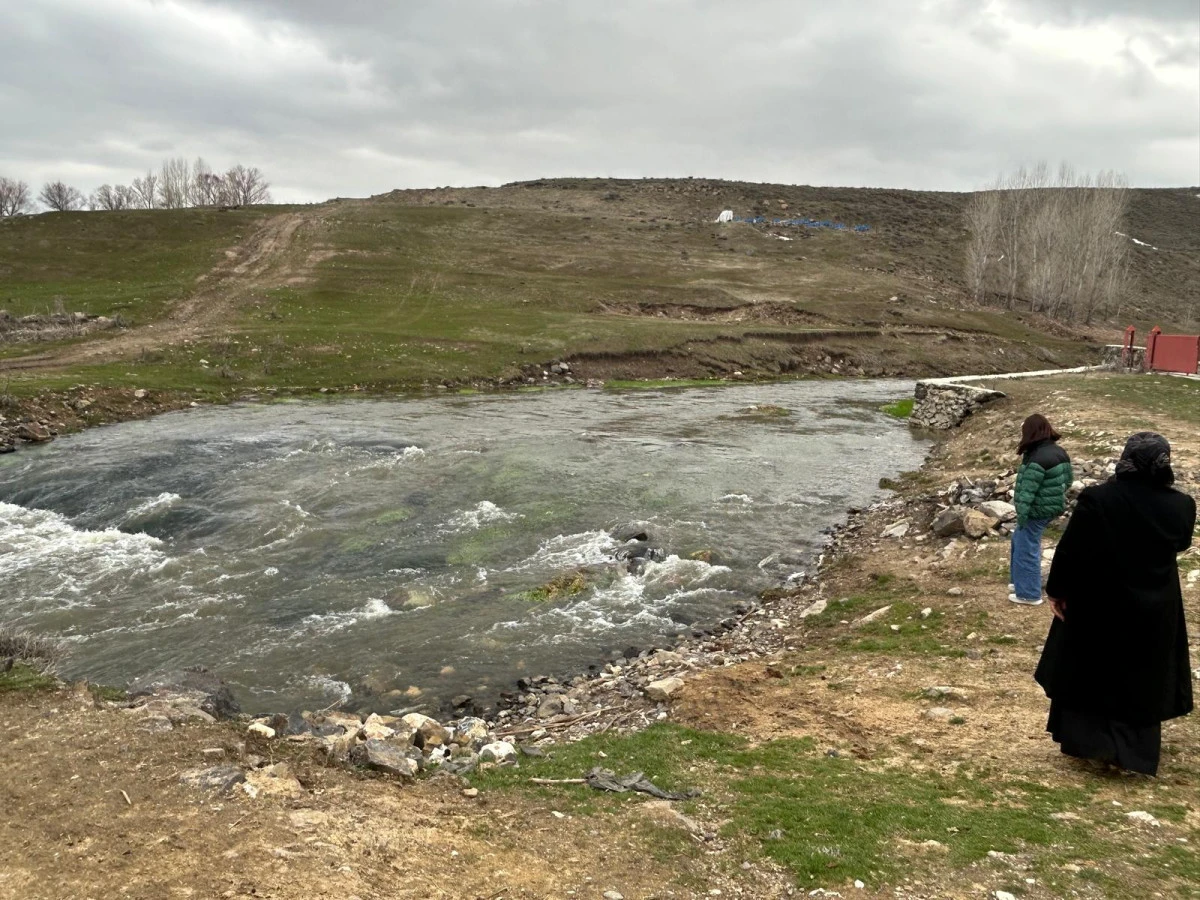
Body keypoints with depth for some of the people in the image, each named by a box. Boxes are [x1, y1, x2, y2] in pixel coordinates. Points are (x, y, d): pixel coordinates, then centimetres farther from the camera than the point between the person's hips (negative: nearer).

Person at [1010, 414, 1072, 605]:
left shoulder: (1037, 459, -25)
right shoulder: (1058, 451, 6)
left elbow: (1028, 490, -23)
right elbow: (1068, 478, 15)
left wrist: (1022, 514, -17)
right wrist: (1059, 499, 24)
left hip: (1037, 510, -10)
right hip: (1051, 507, 10)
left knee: (1026, 549, 2)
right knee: (1019, 541, 24)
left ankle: (1029, 594, 11)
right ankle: (1022, 582, 35)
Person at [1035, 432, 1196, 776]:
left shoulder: (1097, 498, -20)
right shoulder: (1180, 505, -12)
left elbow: (1069, 551, -14)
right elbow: (1181, 544, 10)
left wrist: (1057, 590, -2)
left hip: (1096, 605, -2)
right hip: (1154, 609, 2)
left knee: (1088, 671, 16)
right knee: (1143, 678, 18)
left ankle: (1086, 741, 23)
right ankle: (1134, 751, 23)